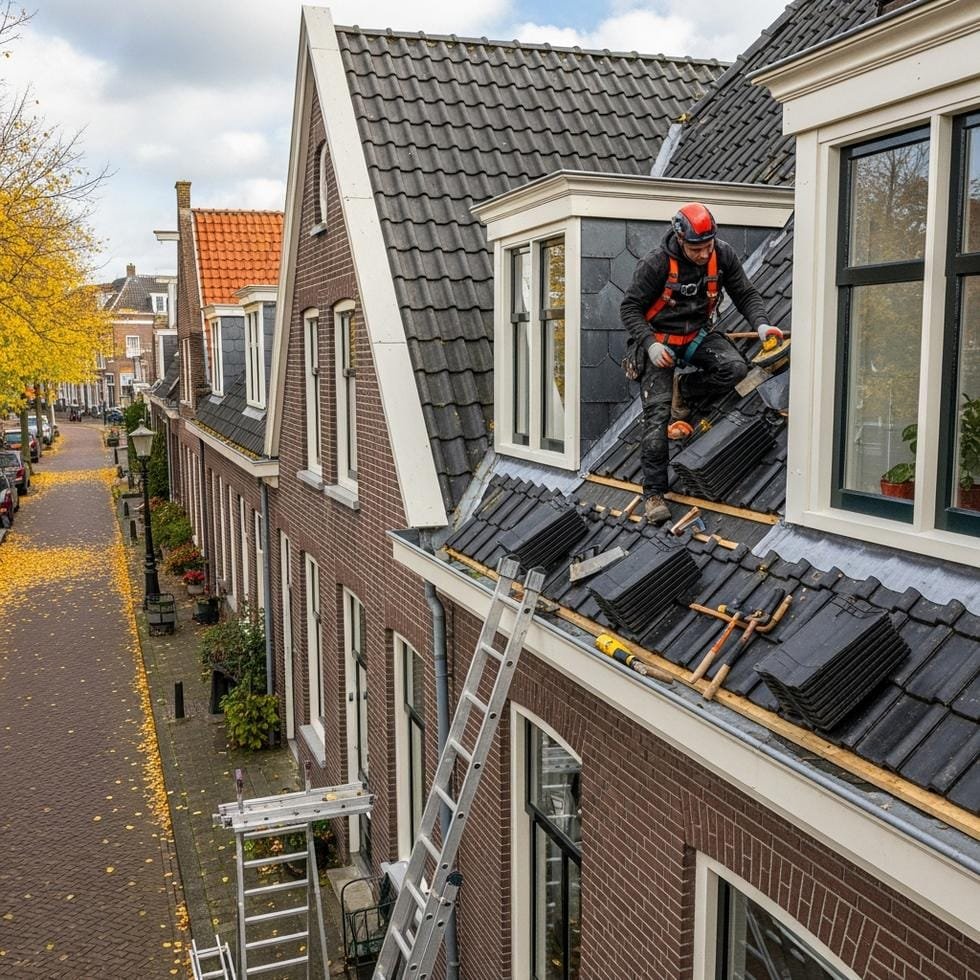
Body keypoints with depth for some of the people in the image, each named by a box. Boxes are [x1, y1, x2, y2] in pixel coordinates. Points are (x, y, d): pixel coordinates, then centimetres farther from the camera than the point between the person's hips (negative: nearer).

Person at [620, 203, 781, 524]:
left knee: (735, 368, -26)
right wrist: (650, 344, -25)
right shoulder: (657, 263, -21)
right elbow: (630, 308, -13)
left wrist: (761, 323, -19)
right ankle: (653, 492, -7)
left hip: (699, 333, 4)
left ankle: (684, 390, 5)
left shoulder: (723, 255, -10)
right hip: (660, 338, -4)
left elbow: (746, 294, 0)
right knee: (657, 414, -14)